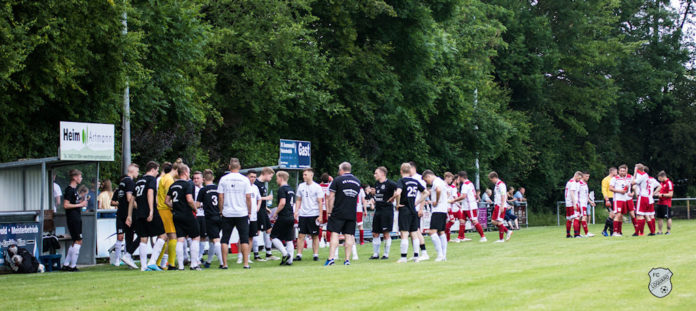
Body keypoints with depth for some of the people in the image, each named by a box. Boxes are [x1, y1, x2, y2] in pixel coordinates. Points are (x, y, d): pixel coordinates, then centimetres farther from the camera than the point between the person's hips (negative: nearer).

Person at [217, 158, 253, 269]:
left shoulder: (223, 179, 0)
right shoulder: (245, 179, -3)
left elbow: (220, 197, 0)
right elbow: (248, 197, -3)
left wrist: (222, 210, 11)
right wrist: (249, 211, 7)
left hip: (227, 214, 1)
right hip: (242, 213, -1)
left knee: (225, 239, 6)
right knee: (244, 239, 3)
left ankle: (224, 263, 4)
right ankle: (246, 263, -2)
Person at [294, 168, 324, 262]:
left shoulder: (317, 187, -3)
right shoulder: (301, 186, 10)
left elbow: (320, 202, -3)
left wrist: (320, 216, -8)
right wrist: (296, 211, 5)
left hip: (313, 215, -3)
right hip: (302, 215, 3)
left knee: (315, 236, 3)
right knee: (301, 235, -1)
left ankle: (316, 255, 9)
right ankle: (299, 255, 2)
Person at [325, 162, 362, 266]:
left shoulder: (338, 180, -4)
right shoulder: (357, 181, 12)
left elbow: (331, 197, -5)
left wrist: (329, 211, 0)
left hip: (338, 213, -4)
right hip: (352, 213, 4)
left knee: (335, 234, -4)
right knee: (349, 236, 5)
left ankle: (331, 257, -13)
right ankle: (347, 259, 3)